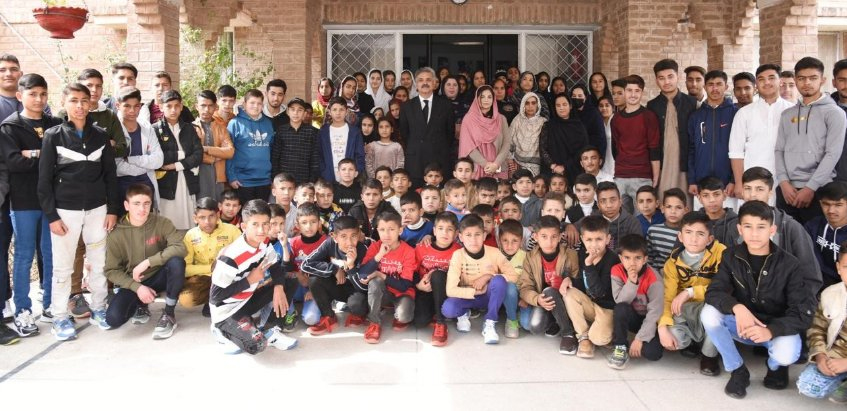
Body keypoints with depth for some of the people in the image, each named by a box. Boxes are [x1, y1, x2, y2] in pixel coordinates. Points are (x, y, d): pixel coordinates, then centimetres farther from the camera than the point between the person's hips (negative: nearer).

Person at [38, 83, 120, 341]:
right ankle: (60, 318, 13)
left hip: (97, 209, 2)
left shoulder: (100, 136, 6)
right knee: (63, 267, 2)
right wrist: (51, 216, -9)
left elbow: (110, 175, 8)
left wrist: (112, 209, 2)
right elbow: (44, 179, -3)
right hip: (65, 211, -2)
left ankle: (99, 309, 23)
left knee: (99, 263, 8)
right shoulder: (53, 136, -2)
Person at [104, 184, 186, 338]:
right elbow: (111, 271, -6)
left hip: (159, 277, -1)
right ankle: (139, 305, 16)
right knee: (113, 318, -23)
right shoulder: (116, 235, -10)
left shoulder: (162, 223, -12)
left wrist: (147, 262, -30)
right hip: (133, 283, 1)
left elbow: (180, 248, -26)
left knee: (176, 261, -33)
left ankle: (169, 314, -13)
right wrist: (137, 287, -20)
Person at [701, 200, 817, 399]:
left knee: (785, 354, -35)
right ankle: (738, 370, -6)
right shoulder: (731, 257, -8)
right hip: (742, 324, 2)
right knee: (709, 313, -27)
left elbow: (803, 313, -19)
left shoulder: (790, 265, -15)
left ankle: (775, 366, 8)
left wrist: (770, 330, -37)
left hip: (777, 328, -2)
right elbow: (714, 292, -17)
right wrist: (737, 307, -40)